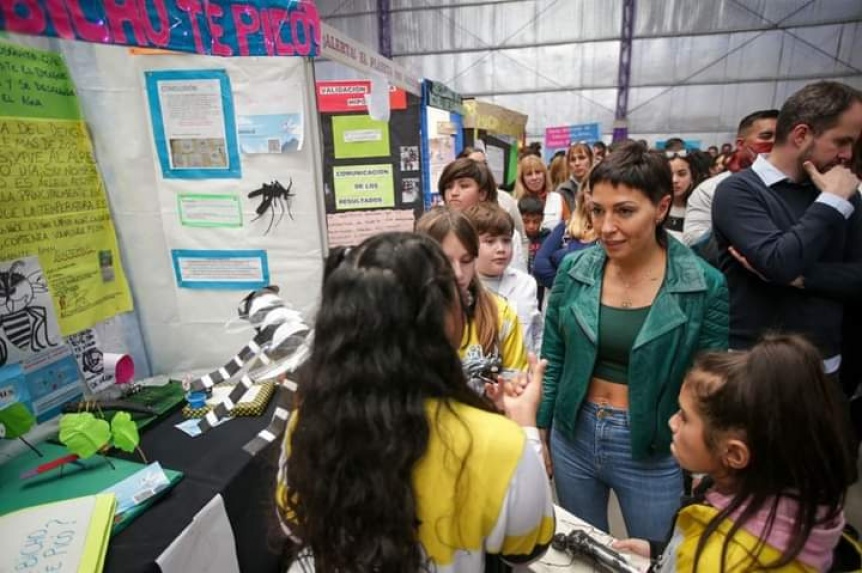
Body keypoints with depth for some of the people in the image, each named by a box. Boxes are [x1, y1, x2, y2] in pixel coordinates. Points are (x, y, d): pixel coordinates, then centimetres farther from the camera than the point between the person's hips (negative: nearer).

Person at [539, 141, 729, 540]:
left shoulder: (705, 286, -13)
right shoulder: (574, 268, -7)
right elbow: (551, 362, 1)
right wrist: (539, 436, 3)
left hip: (653, 453, -2)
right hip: (573, 438, 3)